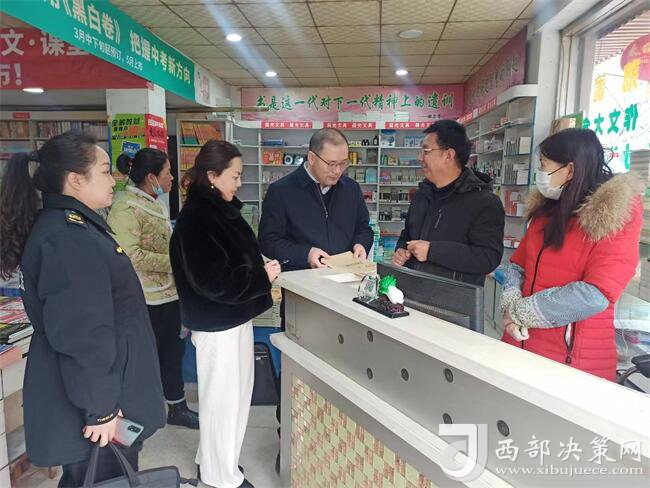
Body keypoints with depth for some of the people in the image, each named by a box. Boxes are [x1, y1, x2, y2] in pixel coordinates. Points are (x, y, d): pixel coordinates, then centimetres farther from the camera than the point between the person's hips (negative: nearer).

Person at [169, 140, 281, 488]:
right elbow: (212, 281, -25)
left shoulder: (222, 210, 7)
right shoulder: (194, 220, -20)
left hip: (235, 316, 9)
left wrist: (262, 272, 1)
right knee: (222, 398, 7)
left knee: (236, 393, 20)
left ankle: (213, 460, 41)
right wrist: (263, 278, -18)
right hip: (216, 323, -9)